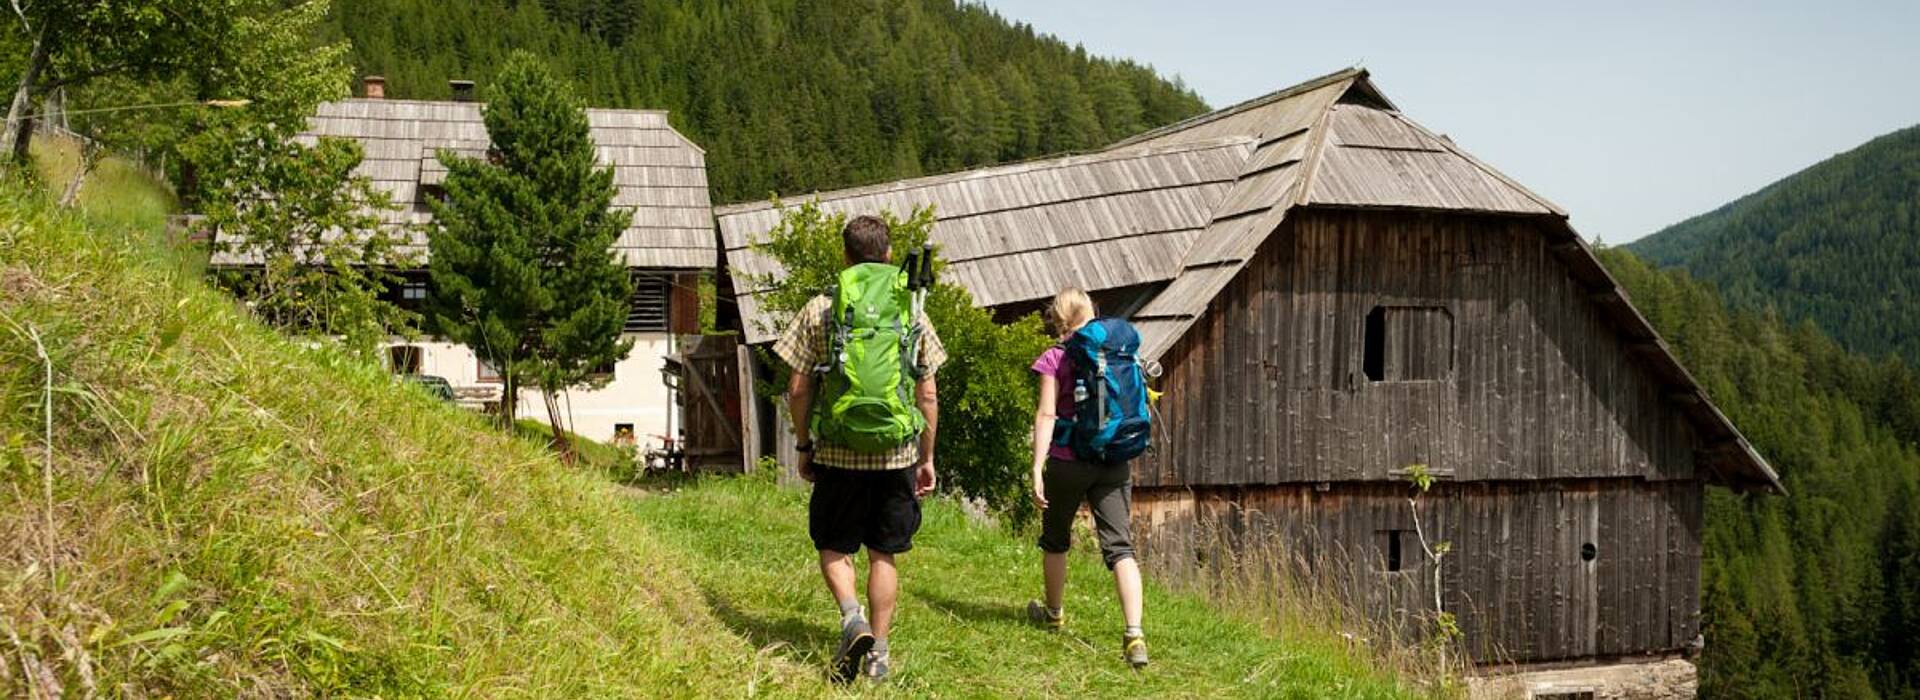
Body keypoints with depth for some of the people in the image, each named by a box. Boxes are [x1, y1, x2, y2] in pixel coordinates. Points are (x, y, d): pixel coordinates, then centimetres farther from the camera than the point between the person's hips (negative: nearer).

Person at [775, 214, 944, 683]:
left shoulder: (819, 310, -2)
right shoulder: (912, 313, 3)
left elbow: (799, 389, -1)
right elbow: (928, 394, 4)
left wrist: (804, 447, 11)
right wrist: (927, 458, 13)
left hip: (837, 452, -1)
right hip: (896, 454, 2)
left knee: (833, 545, 15)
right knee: (883, 554, 12)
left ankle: (852, 616, -10)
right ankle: (878, 652, 14)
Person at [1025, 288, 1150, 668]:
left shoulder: (1055, 358, -5)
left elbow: (1046, 414, -12)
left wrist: (1037, 468, -15)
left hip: (1068, 461, -3)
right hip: (1114, 463, 3)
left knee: (1055, 538, 20)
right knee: (1120, 545, -3)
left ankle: (1054, 613, 39)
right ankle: (1134, 634, -18)